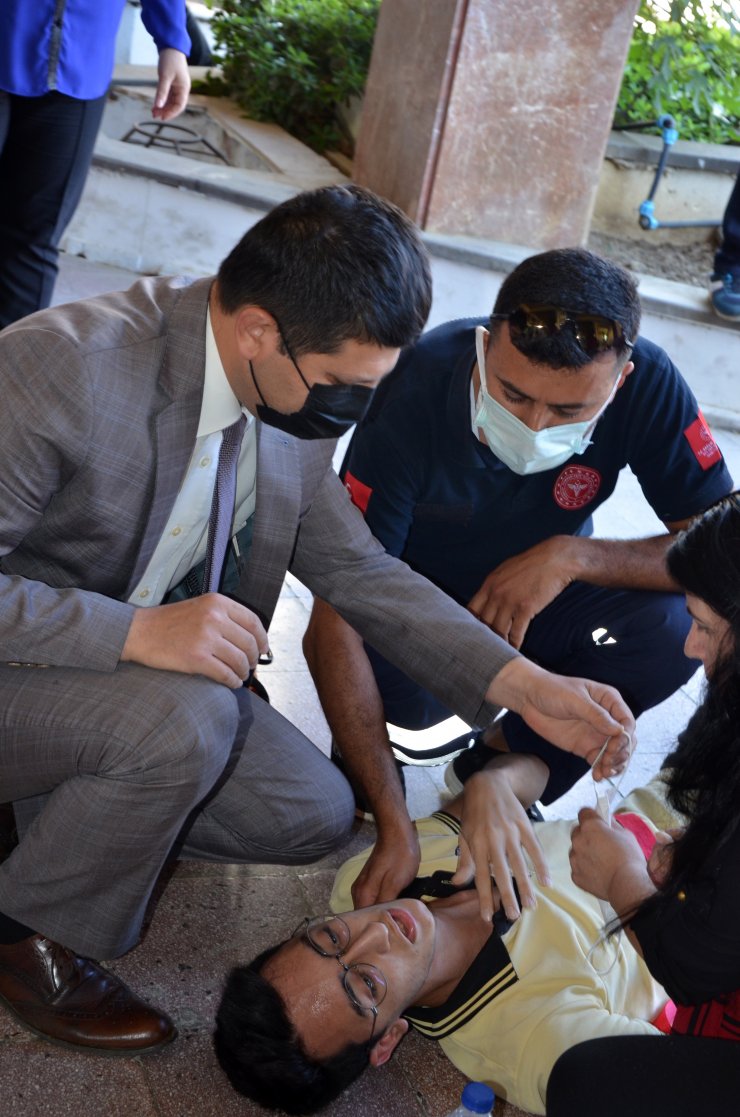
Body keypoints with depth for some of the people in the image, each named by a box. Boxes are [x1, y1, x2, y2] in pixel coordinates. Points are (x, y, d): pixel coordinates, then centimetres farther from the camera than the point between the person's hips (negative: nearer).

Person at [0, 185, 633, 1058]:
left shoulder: (297, 391, -10)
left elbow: (351, 565, -1)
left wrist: (524, 685, -10)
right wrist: (140, 631, -39)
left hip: (140, 664, 7)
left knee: (315, 813, -1)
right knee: (184, 719, -33)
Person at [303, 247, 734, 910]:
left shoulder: (647, 384, -25)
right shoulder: (415, 392, -32)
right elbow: (332, 630, -33)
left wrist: (570, 556, -35)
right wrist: (395, 827, -37)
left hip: (538, 601, 3)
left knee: (675, 626, -27)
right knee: (403, 689, -36)